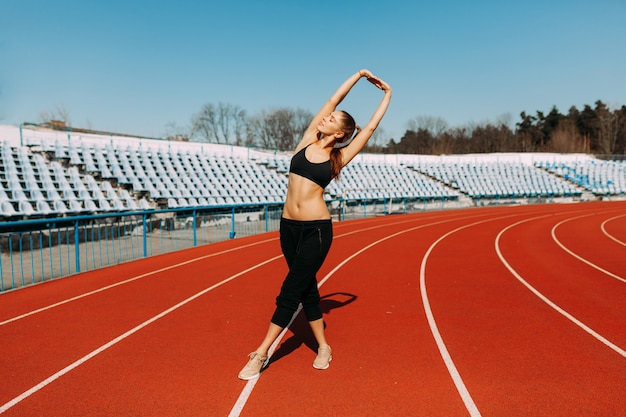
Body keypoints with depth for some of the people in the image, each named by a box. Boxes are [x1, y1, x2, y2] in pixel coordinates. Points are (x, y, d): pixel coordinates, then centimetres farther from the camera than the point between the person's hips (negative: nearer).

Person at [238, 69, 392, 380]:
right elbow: (333, 100, 9)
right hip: (289, 226, 5)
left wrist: (387, 95, 21)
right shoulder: (307, 141, 8)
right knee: (306, 289, 12)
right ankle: (323, 347, 27)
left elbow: (371, 127, 10)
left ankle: (261, 354, 9)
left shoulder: (338, 158, 0)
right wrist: (359, 74, 16)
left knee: (289, 292, -1)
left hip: (317, 230, -5)